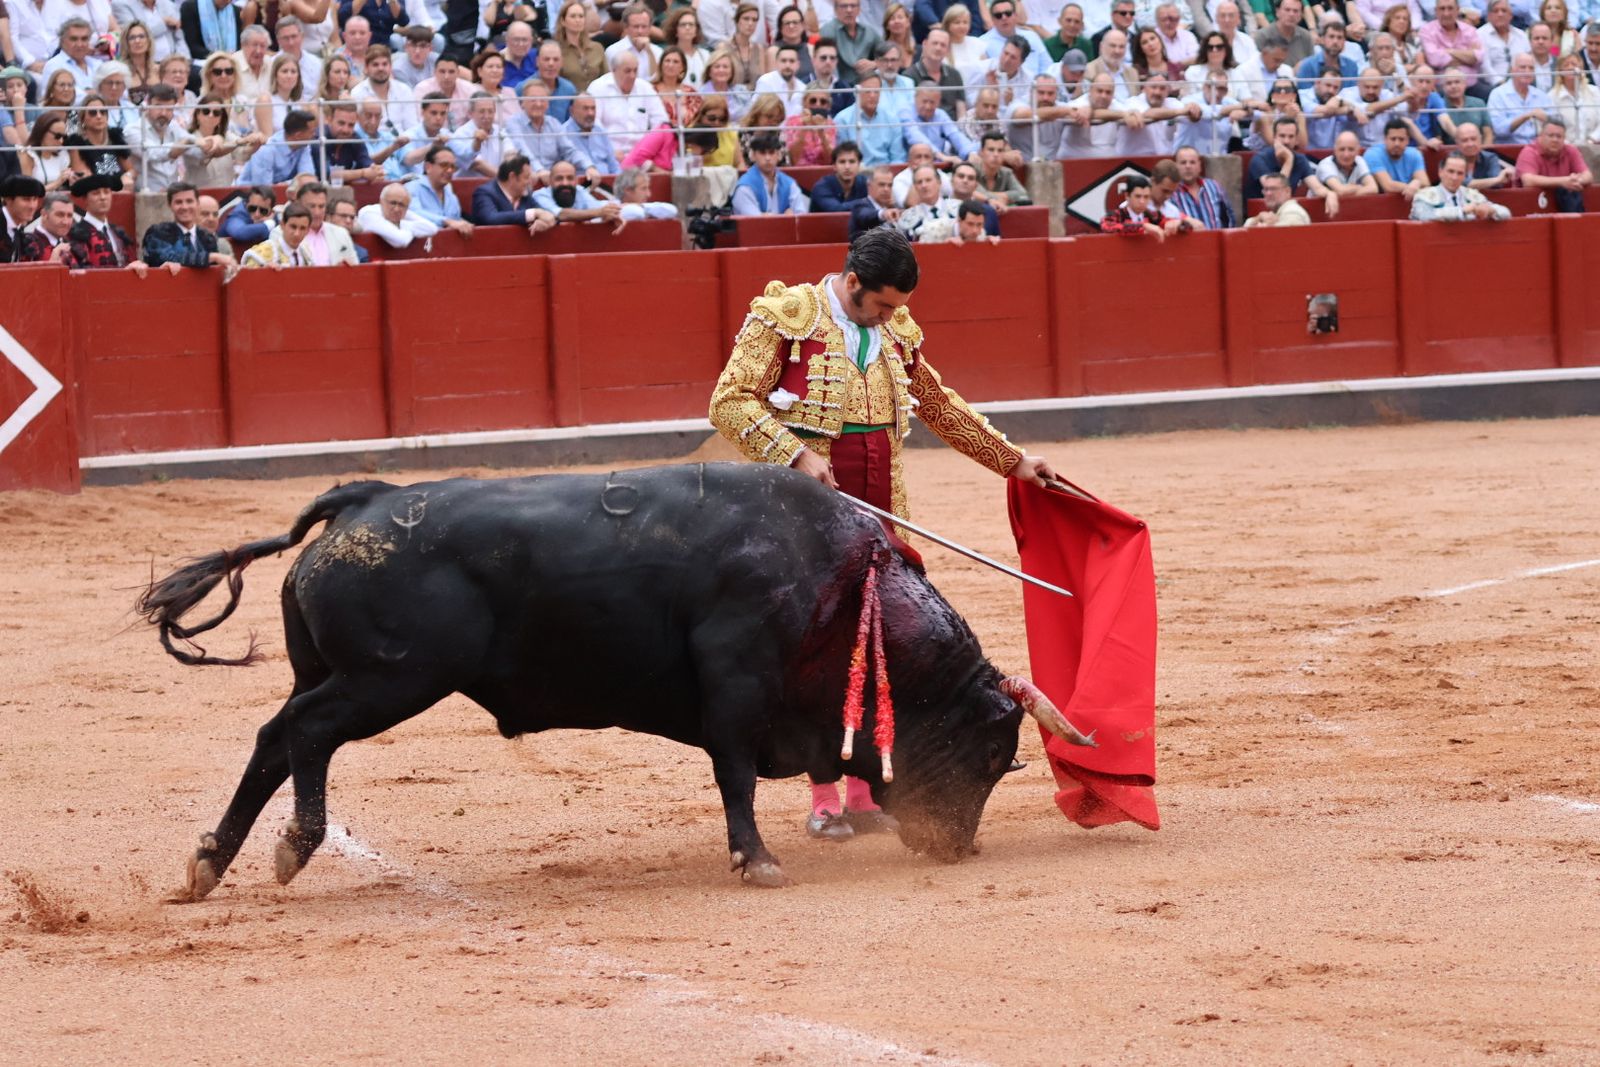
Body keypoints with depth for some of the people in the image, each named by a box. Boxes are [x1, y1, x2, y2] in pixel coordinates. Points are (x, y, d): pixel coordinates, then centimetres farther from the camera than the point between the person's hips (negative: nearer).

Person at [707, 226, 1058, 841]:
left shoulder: (896, 331, 11)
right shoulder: (784, 318, -7)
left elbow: (941, 407, 25)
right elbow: (730, 402, -11)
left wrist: (1012, 461, 27)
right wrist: (796, 456, -20)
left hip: (879, 517, 6)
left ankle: (865, 797, 11)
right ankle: (823, 803, 1)